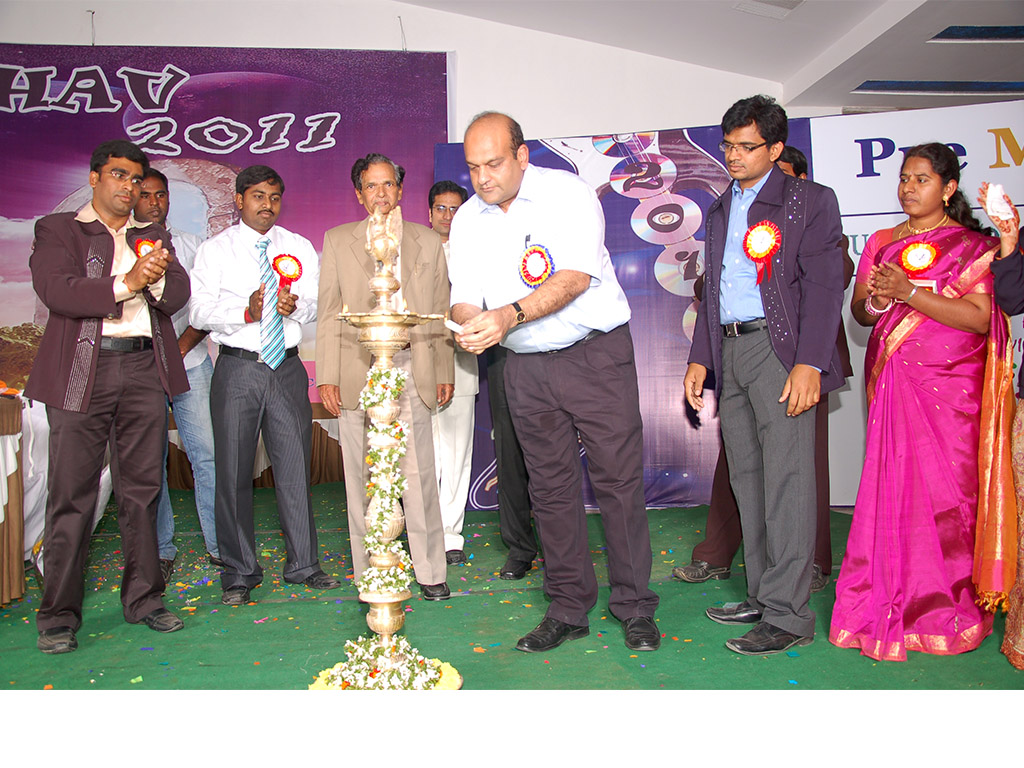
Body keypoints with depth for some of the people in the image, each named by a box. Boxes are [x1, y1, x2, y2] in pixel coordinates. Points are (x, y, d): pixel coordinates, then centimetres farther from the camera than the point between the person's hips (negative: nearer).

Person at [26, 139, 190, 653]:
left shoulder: (154, 237, 19)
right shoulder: (57, 230, 7)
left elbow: (178, 297, 7)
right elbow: (56, 292, -9)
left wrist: (156, 278, -14)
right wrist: (126, 284, -18)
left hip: (144, 370, 3)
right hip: (82, 372, -3)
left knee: (142, 489, 7)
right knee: (71, 496, -1)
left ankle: (143, 599, 18)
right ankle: (58, 617, 10)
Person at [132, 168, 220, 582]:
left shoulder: (191, 245, 13)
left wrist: (182, 345, -5)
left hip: (190, 364, 1)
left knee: (208, 454, -2)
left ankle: (220, 545, 7)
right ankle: (161, 551, 15)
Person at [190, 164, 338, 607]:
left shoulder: (299, 248, 12)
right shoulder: (215, 250, 6)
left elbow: (316, 304, 5)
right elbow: (200, 312, -3)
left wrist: (295, 305, -18)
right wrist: (246, 312, -19)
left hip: (287, 368, 2)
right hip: (238, 368, -1)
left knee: (295, 467, 4)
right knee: (233, 471, 2)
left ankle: (303, 565, 16)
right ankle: (239, 573, 15)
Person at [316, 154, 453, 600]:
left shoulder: (428, 242, 13)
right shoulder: (338, 241, 10)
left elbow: (440, 312, 13)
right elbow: (328, 314, 7)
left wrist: (445, 372, 8)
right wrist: (326, 376, -1)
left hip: (412, 371, 1)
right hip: (357, 372, 0)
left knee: (419, 475, 0)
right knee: (362, 477, 4)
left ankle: (430, 572, 13)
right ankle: (368, 575, 16)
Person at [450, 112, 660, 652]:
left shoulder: (567, 193, -9)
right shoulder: (467, 219, 6)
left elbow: (576, 277, -21)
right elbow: (464, 298, 3)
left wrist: (510, 314, -34)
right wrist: (469, 325, -22)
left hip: (596, 352, -4)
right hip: (526, 366, 4)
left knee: (618, 480, -2)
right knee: (550, 486, 8)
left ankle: (634, 607, 14)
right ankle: (568, 608, 20)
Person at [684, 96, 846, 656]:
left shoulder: (810, 200, 1)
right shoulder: (720, 210, 21)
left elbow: (823, 285, -7)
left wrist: (809, 362, -17)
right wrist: (699, 358, 15)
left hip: (779, 350, -6)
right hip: (728, 352, 7)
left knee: (785, 482, -8)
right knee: (747, 483, 9)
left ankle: (788, 615, -1)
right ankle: (762, 597, 19)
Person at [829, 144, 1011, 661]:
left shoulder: (972, 245, 1)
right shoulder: (882, 242, 15)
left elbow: (978, 318, -11)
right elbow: (859, 312, 12)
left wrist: (909, 292, -17)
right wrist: (877, 299, -11)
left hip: (948, 387, -3)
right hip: (890, 381, 4)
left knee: (945, 492, -2)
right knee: (891, 488, 1)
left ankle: (943, 611, 13)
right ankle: (891, 604, 12)